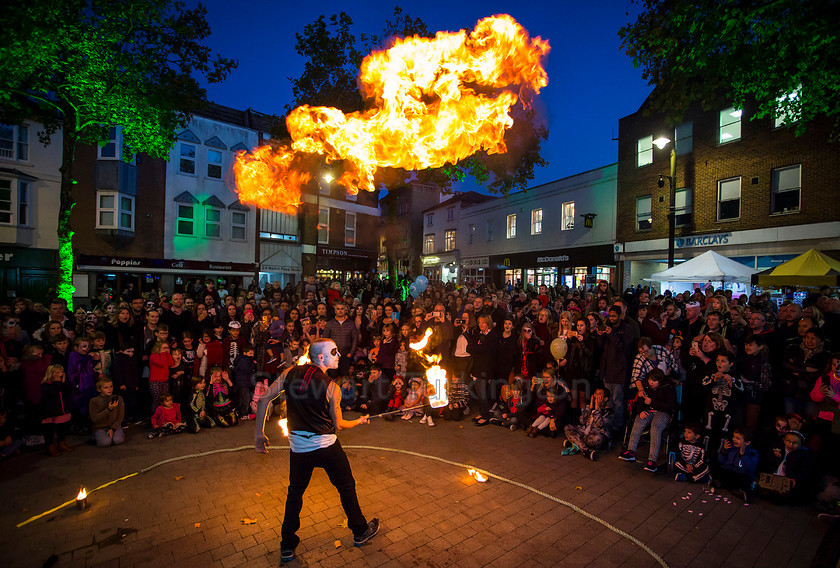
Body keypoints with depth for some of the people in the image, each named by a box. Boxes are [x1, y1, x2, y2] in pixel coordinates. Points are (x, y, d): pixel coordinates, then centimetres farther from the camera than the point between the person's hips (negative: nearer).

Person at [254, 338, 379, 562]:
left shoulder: (291, 373, -5)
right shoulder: (331, 387, -15)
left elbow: (263, 400, -4)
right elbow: (338, 425, -7)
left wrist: (259, 433, 6)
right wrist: (360, 421, 11)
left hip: (298, 446, 4)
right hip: (326, 446, -3)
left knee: (295, 492, 23)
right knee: (346, 487, 17)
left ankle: (287, 547, 33)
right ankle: (360, 532, 35)